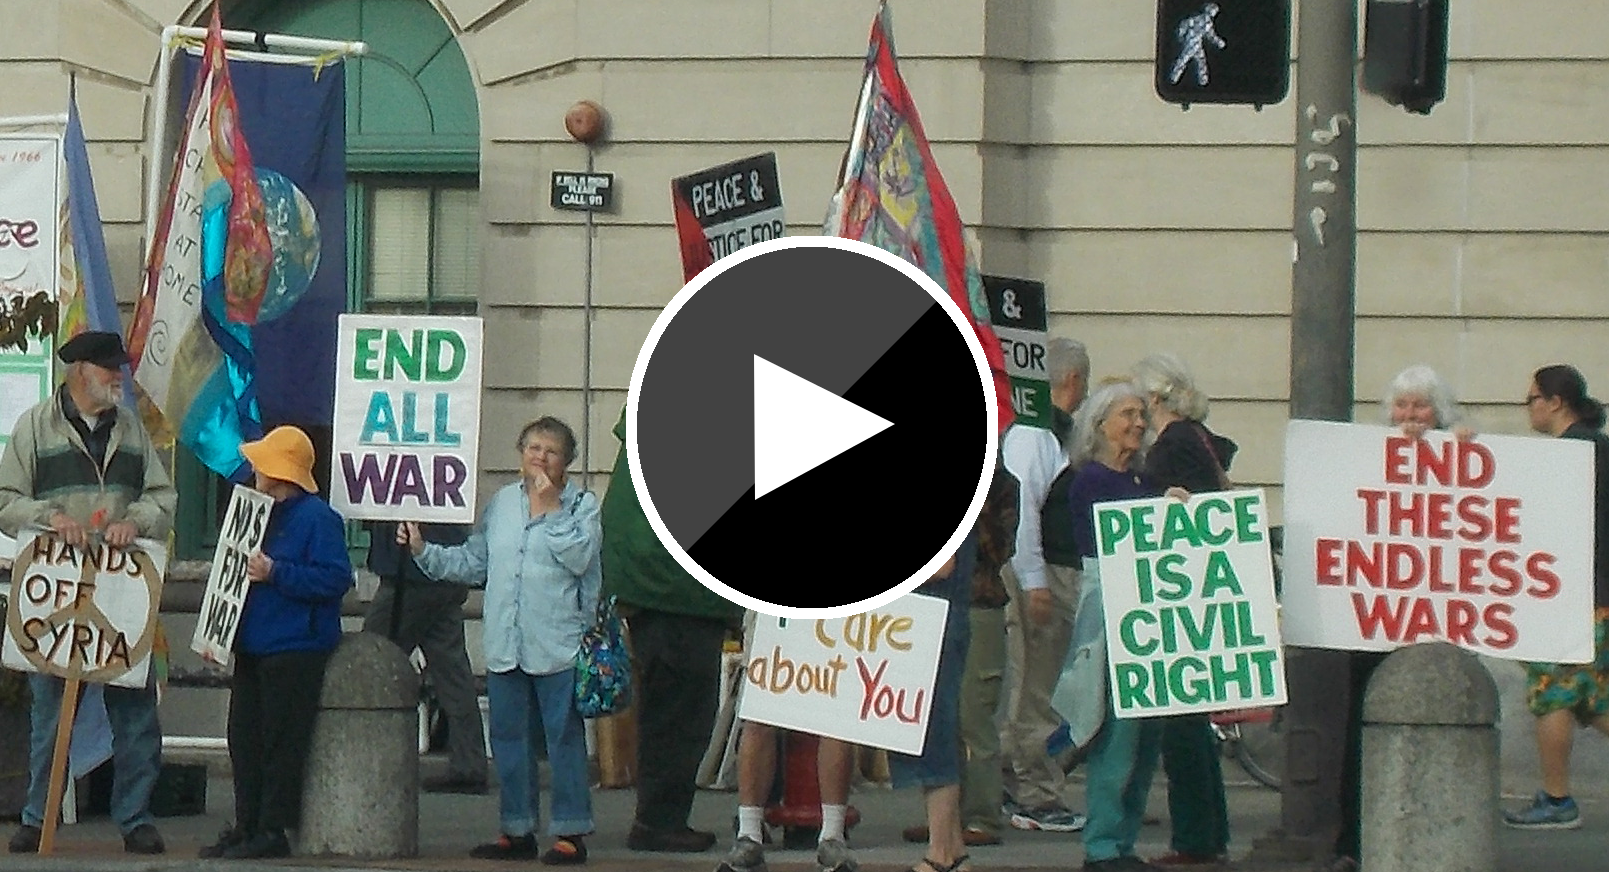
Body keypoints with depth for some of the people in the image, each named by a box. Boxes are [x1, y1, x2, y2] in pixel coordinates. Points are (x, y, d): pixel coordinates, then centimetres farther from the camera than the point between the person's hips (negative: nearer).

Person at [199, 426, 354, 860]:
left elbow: (335, 579, -19)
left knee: (281, 742, -6)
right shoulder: (263, 513, 18)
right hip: (253, 646, 9)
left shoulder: (317, 518, -11)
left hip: (295, 651, -9)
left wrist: (275, 573, -22)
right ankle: (246, 826, 15)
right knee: (244, 739, 9)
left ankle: (273, 830, -3)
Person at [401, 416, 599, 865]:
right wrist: (423, 550, 9)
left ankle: (570, 832, 0)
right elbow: (473, 562, 18)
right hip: (505, 643, 5)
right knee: (509, 740, 10)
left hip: (558, 645, -5)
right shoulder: (501, 503, 15)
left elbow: (579, 556, -14)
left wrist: (549, 509, -11)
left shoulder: (583, 504, 1)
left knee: (564, 738, -4)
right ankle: (516, 830, 18)